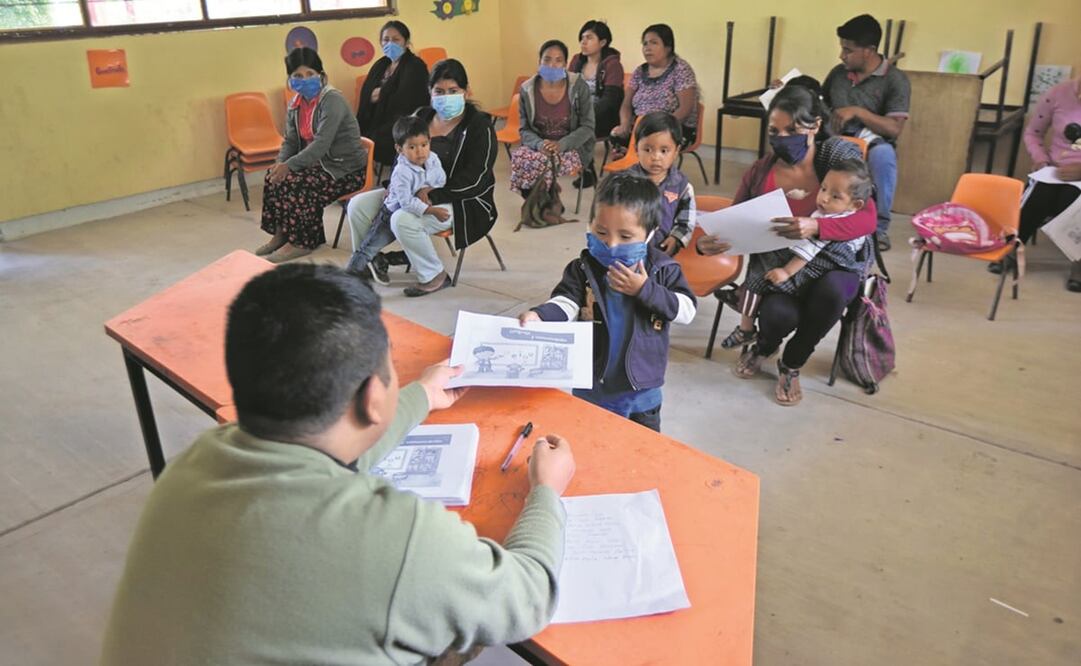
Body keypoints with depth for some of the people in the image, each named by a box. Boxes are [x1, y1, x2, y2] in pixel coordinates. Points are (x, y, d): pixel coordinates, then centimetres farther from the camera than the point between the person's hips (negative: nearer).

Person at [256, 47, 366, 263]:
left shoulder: (332, 100, -19)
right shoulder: (295, 104, 7)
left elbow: (322, 144, -27)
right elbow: (290, 141, 9)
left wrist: (289, 165, -29)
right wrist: (280, 164, -12)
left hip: (346, 169, -8)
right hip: (319, 163, 8)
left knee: (296, 184, -25)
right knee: (274, 177, -12)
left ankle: (301, 242, -8)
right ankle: (281, 235, 1)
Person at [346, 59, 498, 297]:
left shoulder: (479, 126, -11)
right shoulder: (421, 117, 9)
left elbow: (474, 181, -19)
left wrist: (431, 195, -26)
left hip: (461, 202, -7)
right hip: (415, 192, 7)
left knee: (403, 220, -32)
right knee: (358, 205, -4)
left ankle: (435, 276, -11)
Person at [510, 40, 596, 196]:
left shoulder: (579, 87, -7)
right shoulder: (527, 90, -1)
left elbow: (587, 127, -7)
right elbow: (525, 130, 2)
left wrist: (561, 144, -23)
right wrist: (539, 144, -22)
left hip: (573, 147, -3)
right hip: (539, 146, 3)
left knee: (540, 163, -33)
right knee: (519, 156, -30)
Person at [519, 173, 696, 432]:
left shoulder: (662, 269, -10)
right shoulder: (583, 269, -9)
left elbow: (687, 310, -14)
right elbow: (566, 303, -17)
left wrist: (645, 289, -25)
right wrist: (539, 315, -38)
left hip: (642, 391, 0)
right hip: (590, 387, 1)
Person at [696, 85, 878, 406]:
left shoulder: (838, 161, -8)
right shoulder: (760, 172, -1)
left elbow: (867, 220, -20)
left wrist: (816, 227, -41)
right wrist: (708, 242, -23)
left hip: (831, 262, 0)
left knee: (829, 293, -37)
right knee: (778, 315, -33)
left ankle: (791, 365, -3)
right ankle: (764, 346, 13)